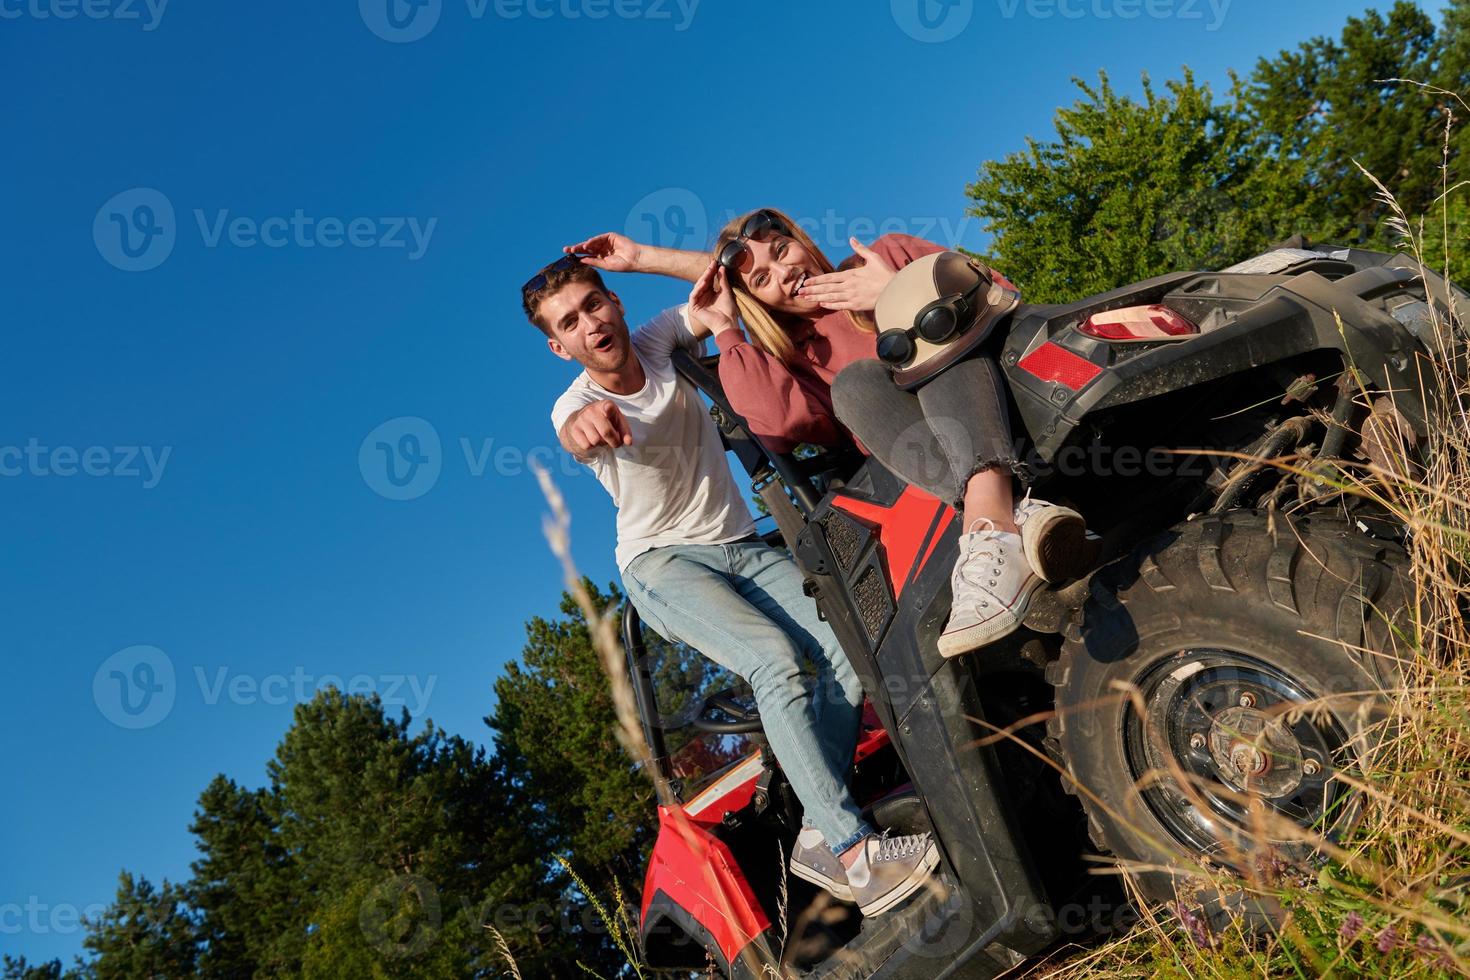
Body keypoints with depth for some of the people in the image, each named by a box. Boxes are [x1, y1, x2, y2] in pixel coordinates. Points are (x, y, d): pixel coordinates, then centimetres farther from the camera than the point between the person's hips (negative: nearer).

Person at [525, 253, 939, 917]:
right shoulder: (576, 403, -9)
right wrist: (584, 424, -60)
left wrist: (637, 257, -13)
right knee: (777, 656, -31)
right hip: (663, 563, -4)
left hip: (742, 547, 5)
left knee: (848, 645, -20)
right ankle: (854, 850, -32)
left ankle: (819, 837, -16)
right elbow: (575, 433, -34)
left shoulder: (659, 340, 3)